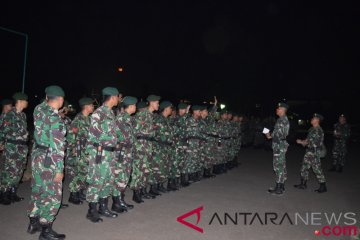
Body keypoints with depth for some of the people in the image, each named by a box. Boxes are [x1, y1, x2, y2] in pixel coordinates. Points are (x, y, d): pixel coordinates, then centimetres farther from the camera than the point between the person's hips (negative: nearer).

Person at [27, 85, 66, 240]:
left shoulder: (39, 109, 0)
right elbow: (57, 147, -22)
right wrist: (59, 169, -17)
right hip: (48, 160, -8)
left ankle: (34, 223, 34)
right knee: (52, 194, 4)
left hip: (37, 155, 8)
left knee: (38, 190, 20)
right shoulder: (55, 118, -21)